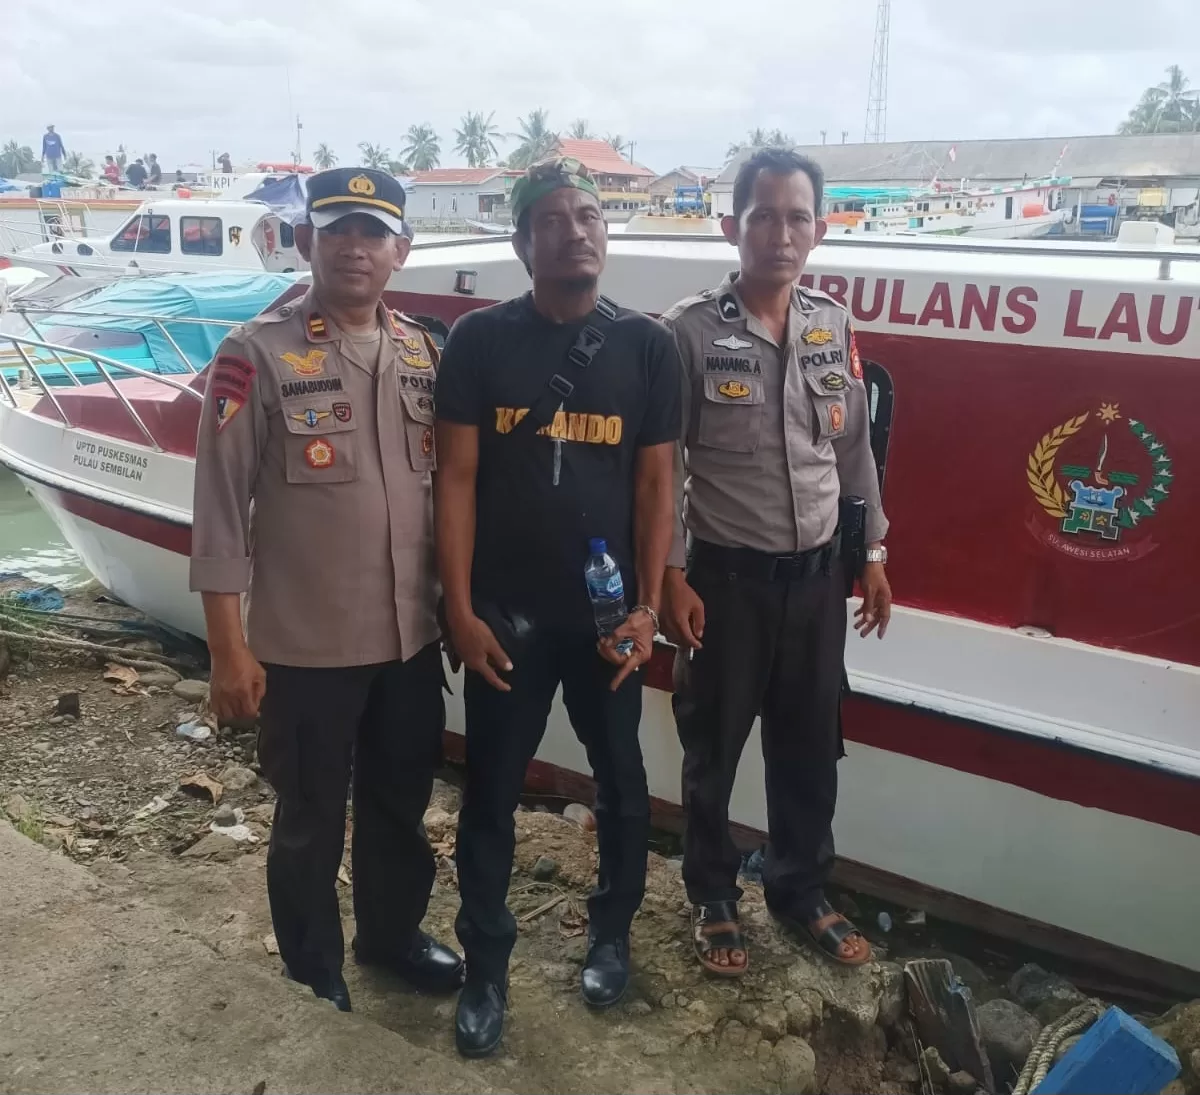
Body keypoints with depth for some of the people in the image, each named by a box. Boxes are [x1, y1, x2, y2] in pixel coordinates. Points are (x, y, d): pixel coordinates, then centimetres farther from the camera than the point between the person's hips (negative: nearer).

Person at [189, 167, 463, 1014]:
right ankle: (313, 978, 36)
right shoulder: (258, 355, -11)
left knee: (401, 802, 21)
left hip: (412, 636, 5)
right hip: (305, 645, -4)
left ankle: (393, 932, 46)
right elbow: (220, 508, -11)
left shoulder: (424, 353, 5)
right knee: (311, 820, 13)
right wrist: (229, 647, -12)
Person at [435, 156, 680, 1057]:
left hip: (606, 610, 1)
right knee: (491, 791, 9)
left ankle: (612, 934, 39)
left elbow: (655, 483, 0)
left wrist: (648, 606, -5)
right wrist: (460, 607, -8)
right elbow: (456, 478, -4)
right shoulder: (480, 340, -3)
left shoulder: (646, 345, 0)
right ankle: (486, 969, 27)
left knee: (621, 780, 15)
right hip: (506, 611, -1)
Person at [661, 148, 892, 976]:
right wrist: (671, 577, -11)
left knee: (810, 746, 16)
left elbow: (855, 448, 11)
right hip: (727, 576, -4)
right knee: (714, 748, 11)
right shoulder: (693, 330, -11)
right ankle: (713, 899, 32)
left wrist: (873, 552, 12)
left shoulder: (834, 327, 3)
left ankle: (801, 890, 37)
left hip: (818, 574, 4)